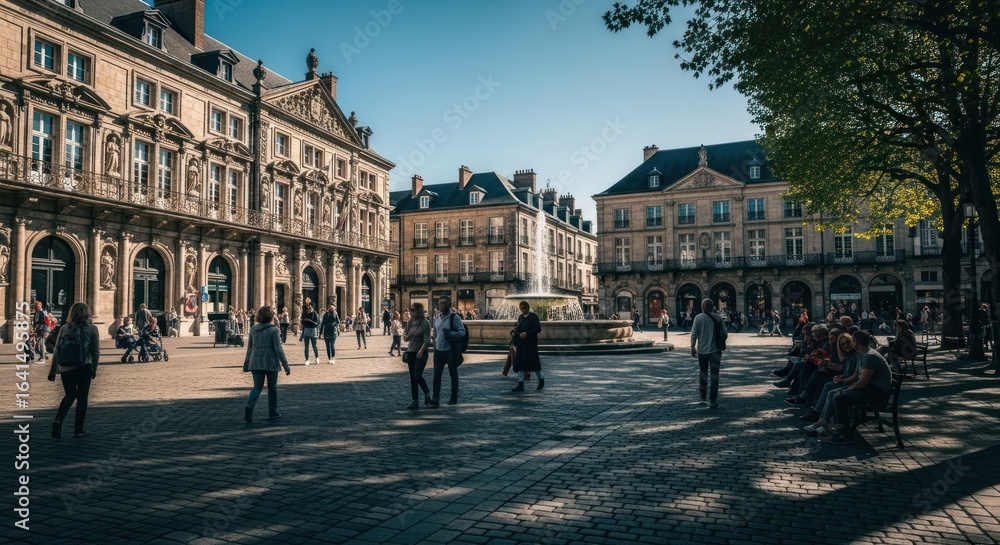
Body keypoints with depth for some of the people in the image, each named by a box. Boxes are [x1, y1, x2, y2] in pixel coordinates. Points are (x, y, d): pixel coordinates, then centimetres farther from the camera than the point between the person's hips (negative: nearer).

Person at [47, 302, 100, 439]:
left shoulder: (64, 329, 6)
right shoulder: (92, 329, -1)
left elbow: (56, 351, 6)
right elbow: (96, 352, 0)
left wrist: (52, 371, 12)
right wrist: (94, 369, 12)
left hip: (65, 369, 3)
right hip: (84, 368, -3)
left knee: (70, 395, 21)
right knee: (82, 397, 8)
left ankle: (58, 420, 0)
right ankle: (78, 429, 12)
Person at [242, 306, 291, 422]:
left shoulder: (253, 329, 3)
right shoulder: (274, 330, -11)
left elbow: (249, 348, 10)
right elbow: (278, 349, -15)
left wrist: (246, 364, 20)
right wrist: (286, 365, -11)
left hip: (256, 363, 3)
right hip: (271, 363, -3)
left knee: (257, 387, 8)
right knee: (272, 387, 14)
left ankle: (249, 406, -18)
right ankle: (272, 412, 22)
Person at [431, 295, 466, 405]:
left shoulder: (454, 317, -8)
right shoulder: (436, 319, 10)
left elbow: (462, 331, -15)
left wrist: (450, 333, -28)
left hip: (451, 351, -5)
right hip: (438, 351, 5)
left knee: (453, 375, 8)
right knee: (436, 375, -3)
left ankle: (454, 398, 17)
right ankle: (436, 398, -3)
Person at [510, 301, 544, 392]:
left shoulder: (534, 316, -6)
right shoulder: (520, 317, 12)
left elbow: (538, 329, -14)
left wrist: (527, 333, -23)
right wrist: (514, 333, -5)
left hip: (531, 343, -6)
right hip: (521, 343, 6)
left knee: (533, 362, 0)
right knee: (520, 363, 1)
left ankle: (541, 379, 23)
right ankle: (520, 385, 2)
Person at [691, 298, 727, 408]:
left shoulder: (698, 318, -4)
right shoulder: (717, 318, -2)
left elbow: (694, 334, -7)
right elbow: (725, 334, 1)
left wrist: (693, 347, 2)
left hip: (702, 350, 1)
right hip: (715, 350, -1)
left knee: (703, 372, 20)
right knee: (714, 375, 3)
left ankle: (702, 395, 28)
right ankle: (712, 401, 1)